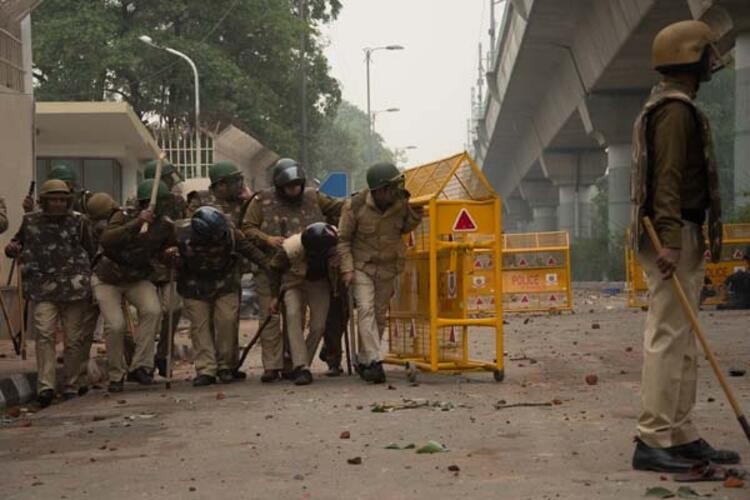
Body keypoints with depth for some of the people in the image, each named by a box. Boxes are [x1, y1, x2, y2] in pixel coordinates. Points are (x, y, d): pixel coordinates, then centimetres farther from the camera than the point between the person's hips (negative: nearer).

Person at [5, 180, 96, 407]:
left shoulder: (78, 222, 5)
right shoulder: (31, 222, 7)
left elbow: (91, 252, 11)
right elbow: (18, 244, 20)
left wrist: (86, 277, 5)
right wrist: (11, 249, -3)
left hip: (75, 290, 0)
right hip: (43, 291, 0)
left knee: (73, 340, 4)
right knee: (45, 334, -16)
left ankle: (71, 387, 15)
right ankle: (45, 387, -19)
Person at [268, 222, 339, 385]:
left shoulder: (336, 242, -30)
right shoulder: (290, 248, -33)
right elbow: (275, 269, -13)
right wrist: (275, 296, -6)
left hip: (320, 282, 2)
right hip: (294, 282, -2)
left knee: (318, 326, -9)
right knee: (293, 315, -26)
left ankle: (301, 366, 8)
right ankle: (300, 367, -30)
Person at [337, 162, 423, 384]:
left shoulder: (401, 203, -10)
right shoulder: (355, 205, -18)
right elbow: (343, 239, -7)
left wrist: (415, 216, -11)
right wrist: (347, 268, -15)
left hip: (387, 269, 4)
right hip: (361, 266, -4)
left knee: (379, 315, 8)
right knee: (366, 309, -19)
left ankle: (363, 360, 23)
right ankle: (374, 362, -24)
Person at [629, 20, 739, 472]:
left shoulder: (672, 107, 21)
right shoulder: (676, 109, -12)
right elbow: (668, 177, -21)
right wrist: (670, 240, -27)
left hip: (683, 238, 11)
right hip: (675, 237, -11)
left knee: (682, 340, 11)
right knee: (669, 337, -11)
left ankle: (681, 436, 15)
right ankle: (653, 440, -10)